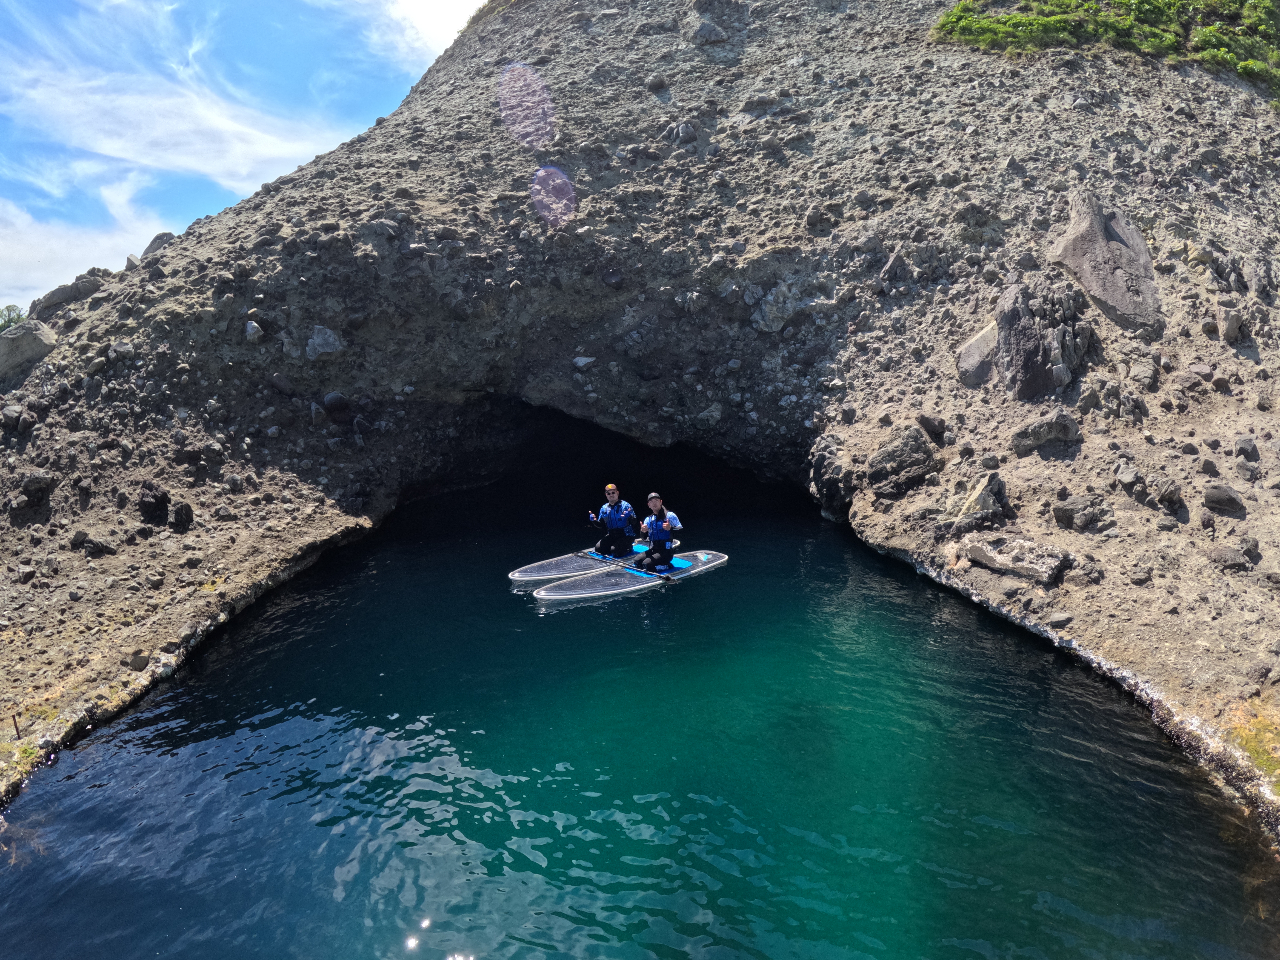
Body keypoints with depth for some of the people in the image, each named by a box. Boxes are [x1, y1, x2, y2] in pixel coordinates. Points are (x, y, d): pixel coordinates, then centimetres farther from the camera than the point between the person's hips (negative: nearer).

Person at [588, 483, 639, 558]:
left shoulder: (625, 505, -10)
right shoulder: (604, 508, 5)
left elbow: (635, 522, -13)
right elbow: (601, 525, 13)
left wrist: (630, 517, -36)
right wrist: (594, 520, -8)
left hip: (626, 535, -5)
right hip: (612, 535, 5)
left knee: (615, 551, -25)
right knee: (598, 548, -9)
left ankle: (628, 547, 6)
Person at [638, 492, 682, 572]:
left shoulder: (670, 515, -4)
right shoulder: (648, 519, 12)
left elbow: (681, 530, -9)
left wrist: (670, 528, -28)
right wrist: (643, 531, -13)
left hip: (666, 551, -6)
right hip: (653, 550, 6)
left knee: (646, 564, -23)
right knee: (637, 562, -13)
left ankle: (667, 566, -1)